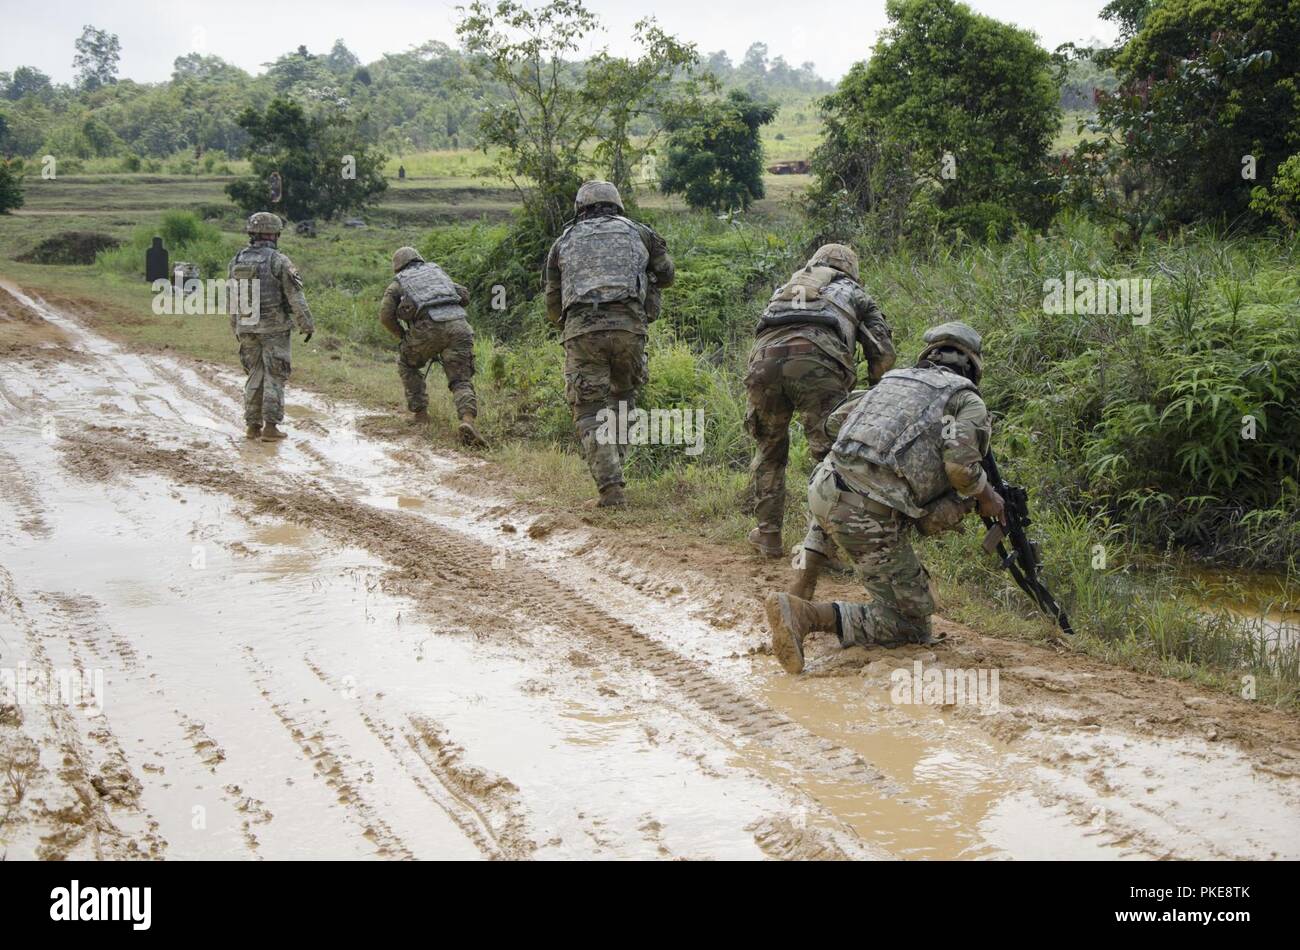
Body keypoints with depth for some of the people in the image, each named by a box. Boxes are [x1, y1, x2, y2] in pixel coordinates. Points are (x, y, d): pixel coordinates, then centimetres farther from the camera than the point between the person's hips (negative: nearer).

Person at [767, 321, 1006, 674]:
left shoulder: (893, 378, 24)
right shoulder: (969, 400, 7)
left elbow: (835, 420, 28)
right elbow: (961, 463, -10)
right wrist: (986, 496, 9)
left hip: (823, 490, 6)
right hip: (872, 519, -6)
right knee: (911, 625, 4)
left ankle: (804, 584, 28)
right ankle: (809, 616, -16)